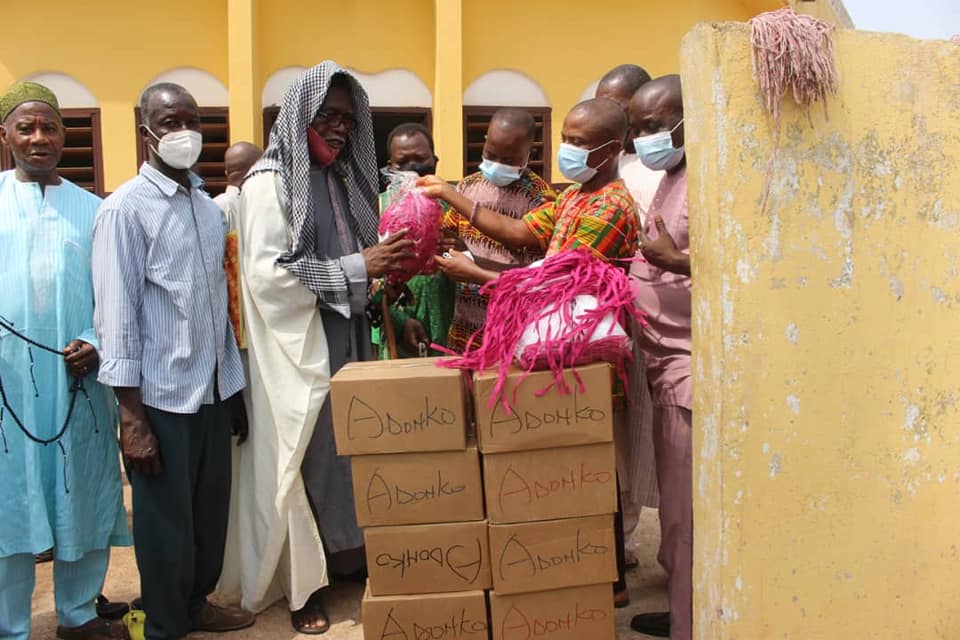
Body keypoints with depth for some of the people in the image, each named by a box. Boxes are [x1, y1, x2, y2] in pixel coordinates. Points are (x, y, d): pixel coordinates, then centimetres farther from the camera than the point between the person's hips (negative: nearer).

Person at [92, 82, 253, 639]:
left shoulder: (209, 206, 8)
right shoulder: (126, 209, -11)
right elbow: (116, 318, -13)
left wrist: (234, 383, 11)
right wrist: (132, 420, -14)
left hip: (216, 388, 6)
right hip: (162, 396, -5)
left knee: (212, 507, 16)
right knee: (167, 519, 9)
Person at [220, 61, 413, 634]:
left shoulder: (342, 177, 12)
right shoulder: (270, 182, -9)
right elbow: (267, 274, -19)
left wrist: (386, 260, 0)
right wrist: (357, 267, -19)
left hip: (346, 339, 6)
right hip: (298, 346, -6)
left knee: (349, 449, 9)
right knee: (305, 457, 1)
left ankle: (347, 557, 27)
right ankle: (303, 585, 16)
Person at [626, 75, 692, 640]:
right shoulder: (668, 180, 17)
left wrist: (676, 261, -31)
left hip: (691, 362, -9)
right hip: (665, 359, 9)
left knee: (687, 504, 0)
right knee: (674, 498, 17)